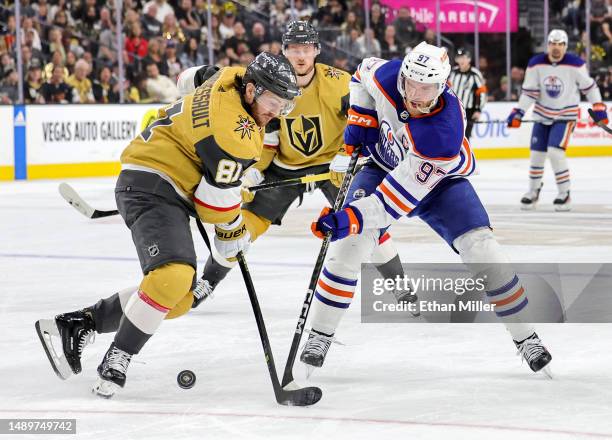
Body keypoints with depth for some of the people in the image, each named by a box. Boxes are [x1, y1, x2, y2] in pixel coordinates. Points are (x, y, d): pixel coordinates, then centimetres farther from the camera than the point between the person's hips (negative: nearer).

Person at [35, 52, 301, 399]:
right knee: (173, 276, -32)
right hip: (152, 186, -11)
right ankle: (117, 359, -20)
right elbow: (218, 197, -17)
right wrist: (232, 233, 3)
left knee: (179, 299, 8)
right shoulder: (234, 130, -21)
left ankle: (76, 324, 13)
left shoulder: (234, 81, 7)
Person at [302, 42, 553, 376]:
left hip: (437, 180, -3)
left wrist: (354, 217, -46)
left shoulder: (443, 133, -40)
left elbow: (401, 194, -40)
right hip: (383, 166, 3)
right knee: (350, 243, -18)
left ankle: (525, 336, 1)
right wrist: (360, 120, -11)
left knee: (479, 246, -17)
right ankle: (320, 335, -6)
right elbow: (363, 72, 0)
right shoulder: (387, 76, -28)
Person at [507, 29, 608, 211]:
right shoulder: (536, 64, -9)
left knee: (555, 152, -18)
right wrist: (518, 112, -15)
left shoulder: (575, 64, -15)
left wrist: (599, 108, -5)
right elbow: (529, 92, -6)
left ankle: (564, 195, -4)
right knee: (537, 154, 8)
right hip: (542, 114, 4)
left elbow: (589, 86, -3)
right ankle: (533, 191, 29)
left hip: (565, 115, -4)